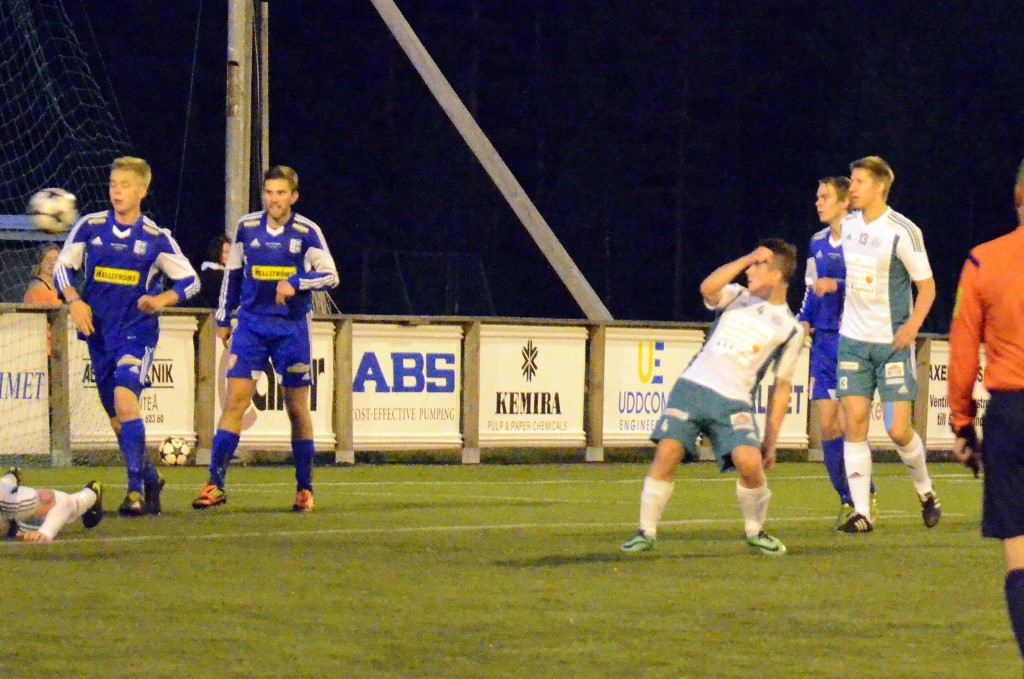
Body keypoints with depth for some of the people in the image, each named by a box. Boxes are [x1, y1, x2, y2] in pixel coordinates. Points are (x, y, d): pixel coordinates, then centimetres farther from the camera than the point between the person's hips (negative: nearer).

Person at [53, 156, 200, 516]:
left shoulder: (156, 239, -2)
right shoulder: (89, 227, 2)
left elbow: (190, 281, 4)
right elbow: (63, 267, 8)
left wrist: (161, 299, -15)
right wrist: (74, 300, -10)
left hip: (137, 331, -4)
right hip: (99, 333, 4)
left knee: (124, 398, -24)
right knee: (117, 418, 9)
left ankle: (135, 490, -22)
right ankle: (150, 479, 29)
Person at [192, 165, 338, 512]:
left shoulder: (306, 232, -4)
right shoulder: (247, 227, 3)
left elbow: (330, 275, -6)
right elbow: (232, 273, 13)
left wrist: (295, 283, -22)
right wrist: (223, 318, 15)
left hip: (292, 328, -1)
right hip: (251, 324, 1)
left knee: (297, 409, 4)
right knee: (234, 401, -8)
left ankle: (304, 488, 16)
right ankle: (215, 484, -8)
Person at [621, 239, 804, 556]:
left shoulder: (789, 329, 10)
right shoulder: (737, 297, 15)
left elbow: (782, 387, 12)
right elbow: (708, 288, -9)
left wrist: (771, 440, 8)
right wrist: (745, 259, -9)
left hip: (733, 402, -1)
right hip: (692, 386, 1)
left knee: (749, 461, -23)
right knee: (667, 452, -16)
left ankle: (755, 532, 3)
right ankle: (646, 532, -3)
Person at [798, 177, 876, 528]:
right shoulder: (817, 242, 13)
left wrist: (838, 285, -18)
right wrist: (804, 321, 8)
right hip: (824, 340, 6)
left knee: (846, 423, -9)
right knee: (826, 425, 1)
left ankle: (866, 497, 8)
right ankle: (847, 501, 12)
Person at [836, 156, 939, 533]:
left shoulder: (903, 232, -12)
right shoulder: (848, 225, 6)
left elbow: (927, 286, -6)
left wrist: (913, 325, -18)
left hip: (892, 343, -5)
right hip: (853, 340, 5)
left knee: (898, 430, -7)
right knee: (855, 423, -5)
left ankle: (925, 491, 21)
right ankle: (861, 513, -3)